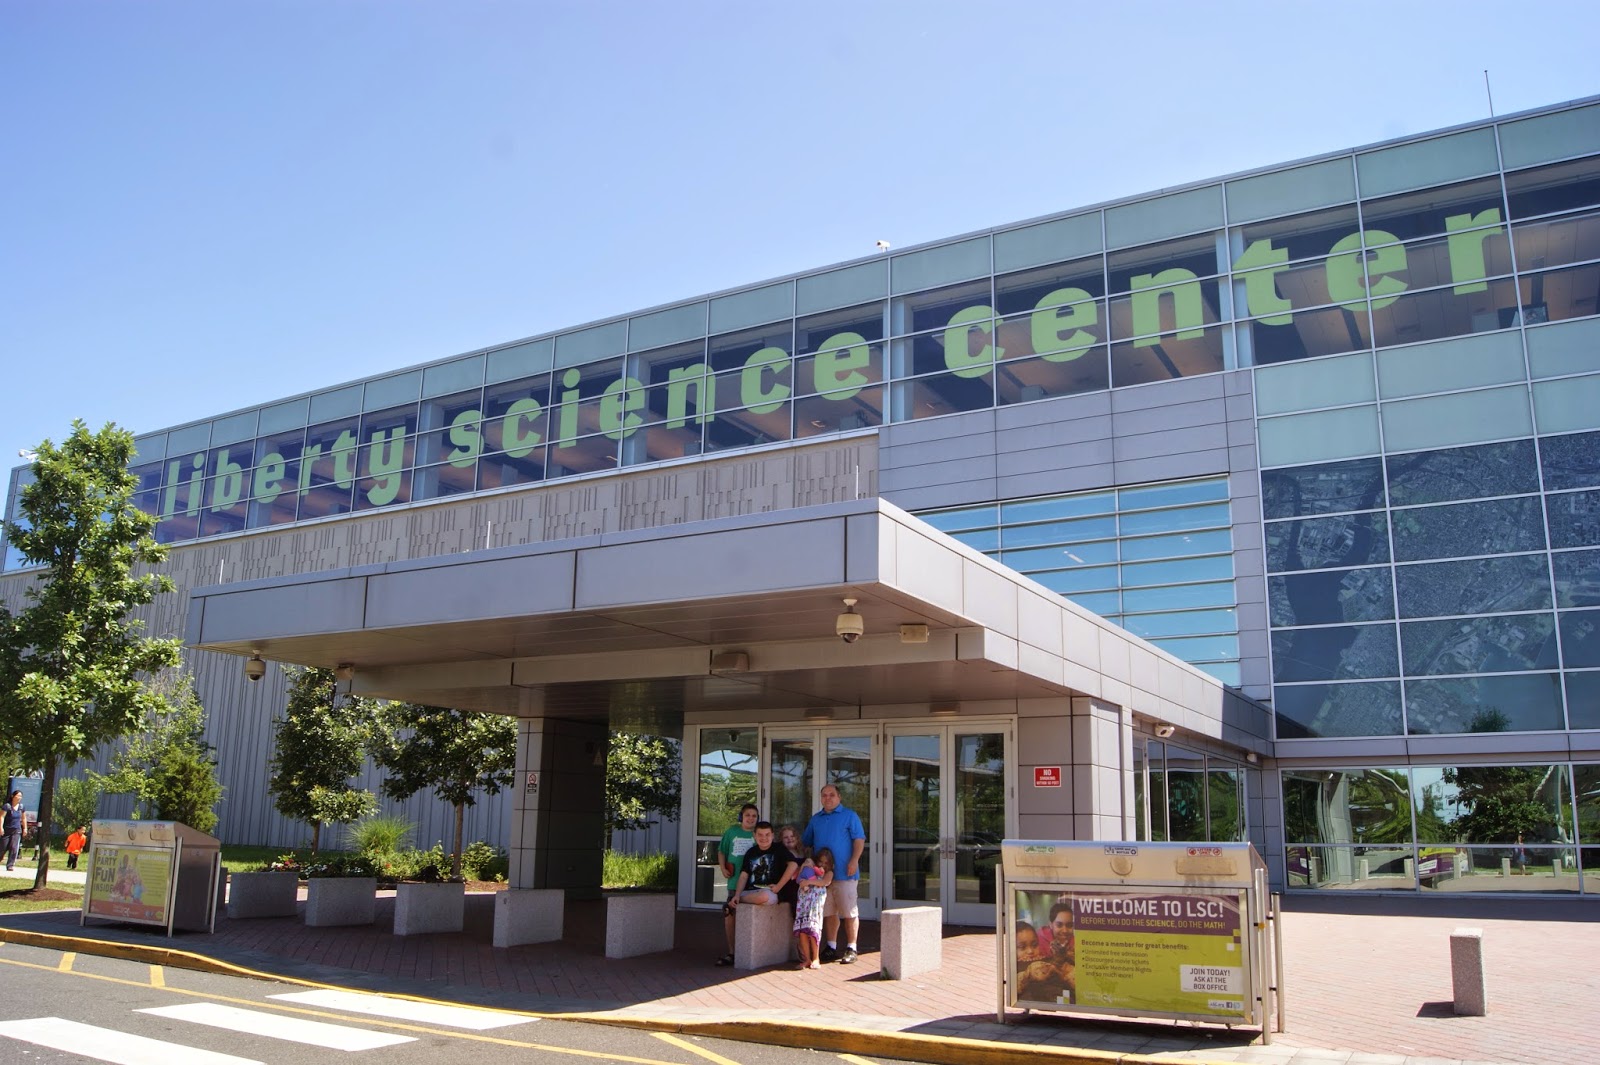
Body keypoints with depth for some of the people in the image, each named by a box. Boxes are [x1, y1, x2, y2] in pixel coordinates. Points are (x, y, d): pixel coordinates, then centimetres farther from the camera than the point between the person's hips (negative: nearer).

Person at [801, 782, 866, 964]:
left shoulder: (849, 815, 1)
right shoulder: (815, 819, 17)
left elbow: (859, 839, -5)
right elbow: (806, 843, 22)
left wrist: (854, 861, -16)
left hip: (844, 873, -5)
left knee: (849, 912, -3)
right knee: (828, 912, 9)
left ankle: (851, 948, 3)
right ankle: (831, 947, 17)